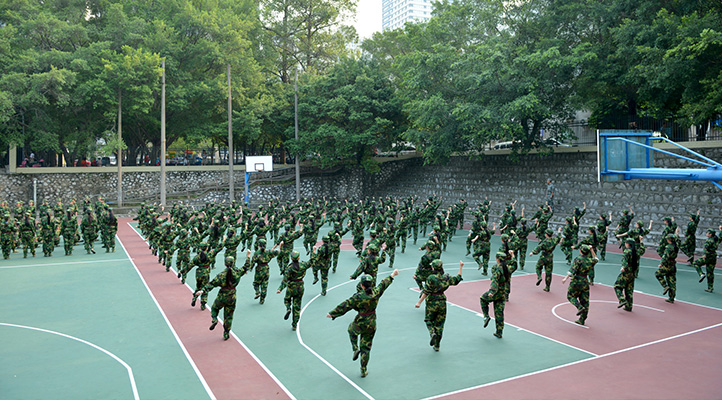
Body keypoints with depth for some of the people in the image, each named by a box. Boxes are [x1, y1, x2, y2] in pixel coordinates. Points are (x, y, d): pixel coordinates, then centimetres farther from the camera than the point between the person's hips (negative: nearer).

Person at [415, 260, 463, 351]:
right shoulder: (447, 278, -2)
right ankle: (436, 346, 17)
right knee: (439, 324, 13)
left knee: (429, 320, 17)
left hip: (432, 303, -4)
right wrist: (461, 267, 21)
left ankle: (432, 333, -13)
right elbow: (457, 279, 14)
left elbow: (426, 292, -17)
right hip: (442, 302, 4)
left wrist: (419, 302, -12)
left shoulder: (431, 278, -16)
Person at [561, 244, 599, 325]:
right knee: (585, 301, 8)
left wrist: (566, 278, -22)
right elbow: (596, 259, 29)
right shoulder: (590, 260, 4)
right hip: (585, 282, 6)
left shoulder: (578, 259, -12)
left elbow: (572, 270, -20)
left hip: (577, 281, -6)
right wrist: (592, 250, 26)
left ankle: (580, 307, -14)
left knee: (570, 296, 11)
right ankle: (582, 320, 12)